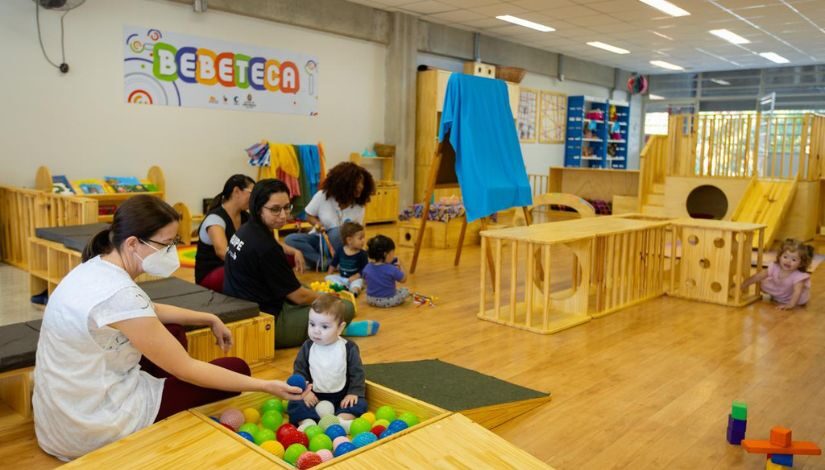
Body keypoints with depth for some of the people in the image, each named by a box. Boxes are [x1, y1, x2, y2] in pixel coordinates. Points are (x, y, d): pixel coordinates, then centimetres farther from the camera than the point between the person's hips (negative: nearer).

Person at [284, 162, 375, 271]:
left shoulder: (359, 207, -9)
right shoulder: (323, 196, -13)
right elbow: (309, 216, 1)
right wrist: (317, 223, -21)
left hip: (341, 243, -1)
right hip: (320, 238, 1)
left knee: (339, 232, -37)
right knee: (290, 239, -28)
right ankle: (329, 263, -33)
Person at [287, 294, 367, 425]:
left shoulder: (349, 348, -7)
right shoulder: (307, 347, -1)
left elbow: (357, 373, -2)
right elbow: (299, 371, 4)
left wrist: (354, 393, -14)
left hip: (341, 396, -1)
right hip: (314, 397, 2)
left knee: (359, 404, -25)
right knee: (294, 405, -21)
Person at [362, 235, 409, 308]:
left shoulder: (367, 268, -9)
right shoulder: (392, 269, -22)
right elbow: (404, 279, -8)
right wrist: (400, 267, 5)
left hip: (371, 300, 4)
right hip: (388, 301, -4)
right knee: (405, 291, 14)